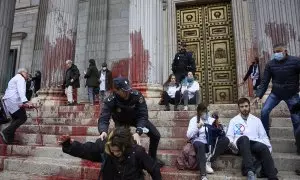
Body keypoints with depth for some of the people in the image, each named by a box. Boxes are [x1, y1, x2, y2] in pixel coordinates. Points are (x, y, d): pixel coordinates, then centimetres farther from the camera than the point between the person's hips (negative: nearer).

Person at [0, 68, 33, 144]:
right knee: (23, 117, -11)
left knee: (15, 119, 12)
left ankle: (9, 139, 11)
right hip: (13, 101, -11)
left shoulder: (15, 78, 27)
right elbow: (21, 91, -22)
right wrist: (25, 101, -36)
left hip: (7, 100, 11)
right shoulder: (20, 78, -5)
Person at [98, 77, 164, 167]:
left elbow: (143, 115, -35)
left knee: (156, 135, -2)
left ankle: (152, 157, 25)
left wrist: (138, 132, -52)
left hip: (137, 118, 1)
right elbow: (103, 118, -40)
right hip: (121, 122, 0)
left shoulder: (137, 95, -35)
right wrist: (103, 131, -63)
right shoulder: (110, 101, -34)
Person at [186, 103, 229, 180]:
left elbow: (222, 133, 6)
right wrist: (197, 127, -18)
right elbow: (189, 135, -4)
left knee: (225, 140, -22)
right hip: (199, 141, -3)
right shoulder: (194, 120, 6)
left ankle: (208, 161, -22)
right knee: (199, 145, -38)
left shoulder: (211, 119, 12)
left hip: (211, 143, 3)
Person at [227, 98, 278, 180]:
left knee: (264, 147, -34)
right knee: (244, 138, -38)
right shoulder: (234, 120, 18)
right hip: (241, 142, -2)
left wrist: (269, 148, 2)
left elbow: (263, 136, 19)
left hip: (255, 143, 2)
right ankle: (250, 171, -48)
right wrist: (233, 143, -12)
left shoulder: (256, 120, 23)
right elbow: (229, 136, 11)